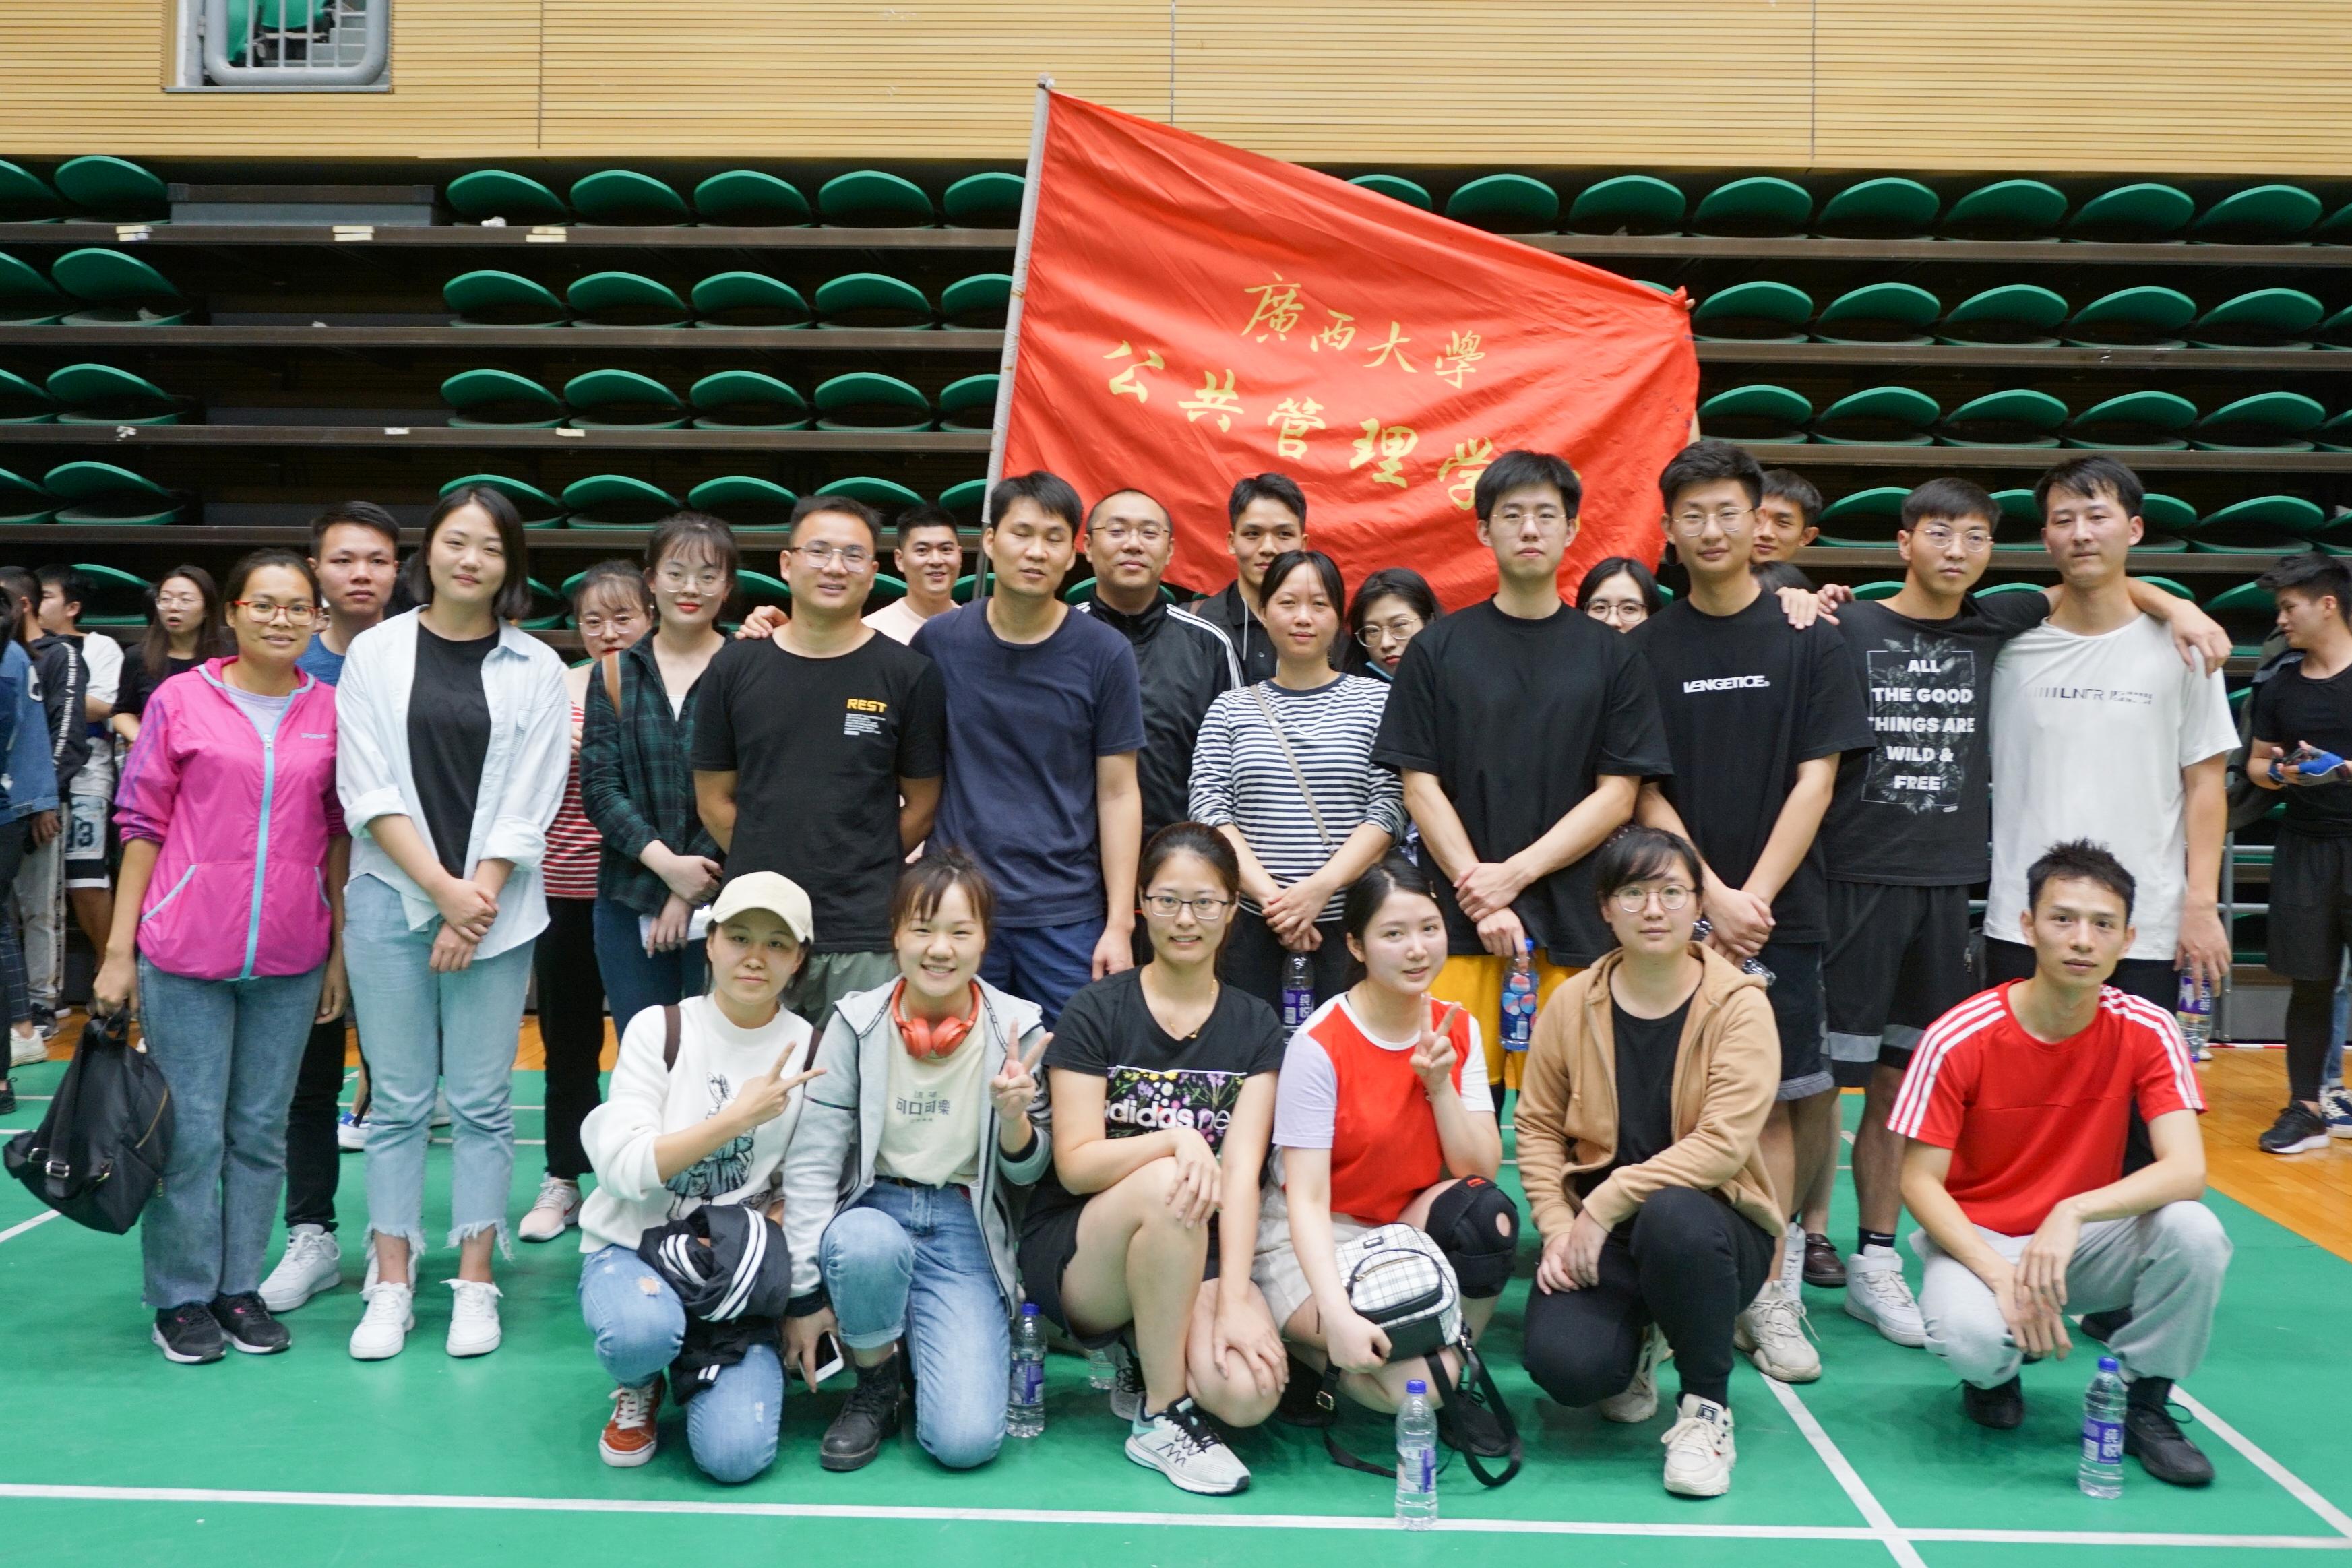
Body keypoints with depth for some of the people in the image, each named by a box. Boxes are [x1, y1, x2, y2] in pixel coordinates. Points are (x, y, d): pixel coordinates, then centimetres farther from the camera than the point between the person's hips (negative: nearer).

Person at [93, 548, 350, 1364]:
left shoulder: (332, 712, 5)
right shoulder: (180, 700, 0)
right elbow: (143, 826, 2)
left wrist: (340, 950, 7)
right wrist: (118, 950, -1)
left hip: (290, 958, 2)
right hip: (186, 951, -2)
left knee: (262, 1130, 10)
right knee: (191, 1130, 3)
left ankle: (241, 1286, 23)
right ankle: (182, 1297, 18)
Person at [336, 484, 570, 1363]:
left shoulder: (535, 670, 3)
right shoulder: (375, 654, 4)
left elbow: (527, 807, -1)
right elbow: (369, 792, -3)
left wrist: (477, 899, -9)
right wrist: (443, 892, -11)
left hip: (495, 906, 0)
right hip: (392, 900, 0)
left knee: (483, 1101, 4)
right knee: (398, 1101, 6)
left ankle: (474, 1284, 14)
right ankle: (391, 1285, 15)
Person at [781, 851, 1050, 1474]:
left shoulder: (1017, 1029, -6)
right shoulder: (857, 1023, -7)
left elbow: (1028, 1173, 3)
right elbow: (812, 1162, -5)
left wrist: (1015, 1117, -20)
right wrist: (805, 1294, -10)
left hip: (965, 1227, 0)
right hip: (874, 1209, 0)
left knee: (965, 1440, -18)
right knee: (868, 1245, -38)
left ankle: (917, 1336, 16)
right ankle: (875, 1386, -5)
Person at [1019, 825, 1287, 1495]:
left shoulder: (1255, 1027, 4)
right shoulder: (1095, 1013, -3)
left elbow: (1242, 1170, -8)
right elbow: (1076, 1164, -10)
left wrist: (1235, 1299, -21)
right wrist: (1176, 1140, -28)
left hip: (1194, 1256, 2)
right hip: (1076, 1251, -2)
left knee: (1249, 1389, -28)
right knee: (1165, 1184, -35)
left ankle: (1143, 1355, 8)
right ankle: (1160, 1417, -16)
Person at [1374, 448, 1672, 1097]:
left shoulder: (1611, 657, 9)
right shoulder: (1437, 649, 7)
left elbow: (1617, 796, 3)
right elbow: (1420, 787, 2)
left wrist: (1514, 874, -8)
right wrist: (1478, 894, -9)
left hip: (1574, 923, 1)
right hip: (1458, 922, 0)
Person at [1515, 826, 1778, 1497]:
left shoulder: (1739, 1006, -9)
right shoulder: (1572, 1002, 0)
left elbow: (1723, 1144, -19)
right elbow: (1537, 1126, 5)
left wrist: (1607, 1203, -23)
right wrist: (1559, 1228, -9)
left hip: (1708, 1221, -2)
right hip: (1599, 1236, 2)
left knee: (1671, 1216, -39)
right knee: (1563, 1365, -26)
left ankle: (1707, 1405, -11)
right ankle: (1635, 1344, 15)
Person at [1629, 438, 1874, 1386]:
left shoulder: (1805, 639, 4)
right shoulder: (1645, 649, 6)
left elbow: (1815, 780, -1)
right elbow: (1644, 793, 2)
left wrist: (1755, 895, -10)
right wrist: (1711, 894, -8)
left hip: (1779, 912, 0)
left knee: (1773, 1102, 0)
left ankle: (1768, 1291, 7)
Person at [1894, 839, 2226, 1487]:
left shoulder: (2148, 1032, -10)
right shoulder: (1959, 1039, -17)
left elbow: (2187, 1169, -20)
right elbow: (1919, 1181, -14)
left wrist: (2073, 1212, -36)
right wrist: (2000, 1274, -28)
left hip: (2084, 1239, 3)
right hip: (1977, 1239, -3)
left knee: (2196, 1232, -27)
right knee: (1973, 1337, -35)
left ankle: (2144, 1406, -1)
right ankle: (1996, 1371, 7)